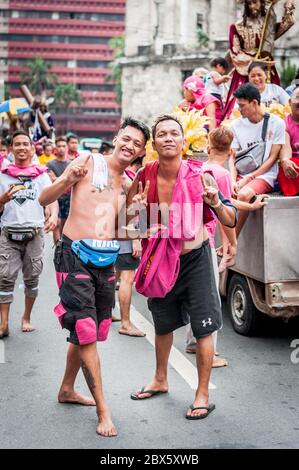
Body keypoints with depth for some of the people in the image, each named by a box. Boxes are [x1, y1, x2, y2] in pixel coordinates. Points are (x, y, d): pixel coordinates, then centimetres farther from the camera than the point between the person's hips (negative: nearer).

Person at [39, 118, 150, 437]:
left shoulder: (128, 185, 14)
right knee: (85, 330, -9)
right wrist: (68, 180, -24)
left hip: (106, 261, 7)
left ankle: (67, 389, 34)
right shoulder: (89, 164, -3)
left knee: (89, 332, 14)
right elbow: (44, 199, -6)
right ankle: (102, 410, -3)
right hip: (75, 255, -6)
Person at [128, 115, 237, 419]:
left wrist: (216, 202, -34)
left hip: (195, 258, -3)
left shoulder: (198, 175, -16)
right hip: (161, 258, 4)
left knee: (203, 328, -2)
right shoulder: (145, 176, -8)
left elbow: (231, 221, -13)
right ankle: (160, 380, 42)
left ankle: (203, 395, 14)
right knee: (163, 324, 20)